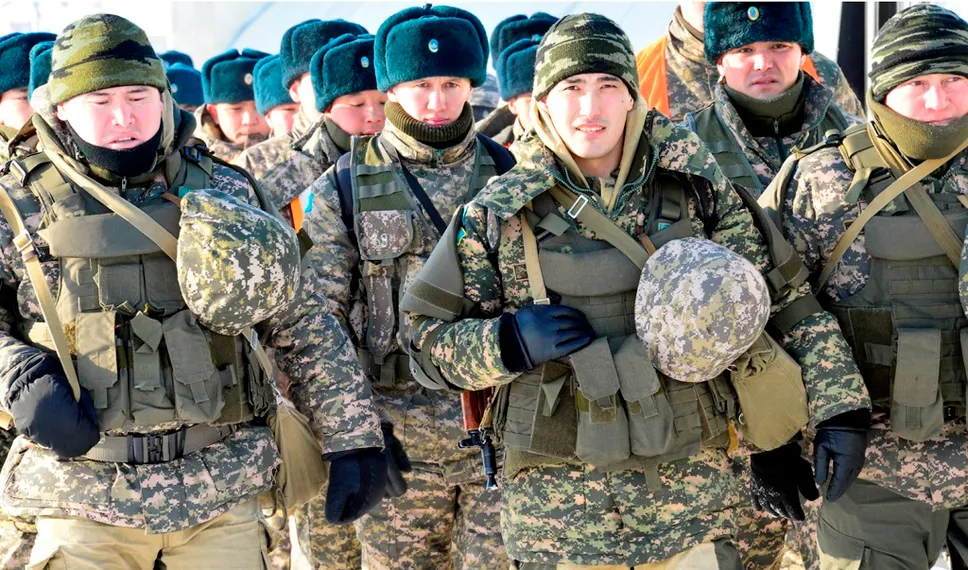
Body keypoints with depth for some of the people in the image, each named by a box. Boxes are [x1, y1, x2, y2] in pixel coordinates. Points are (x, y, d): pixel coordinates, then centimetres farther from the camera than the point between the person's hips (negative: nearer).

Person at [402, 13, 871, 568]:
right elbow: (428, 334, 3)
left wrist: (796, 428, 5)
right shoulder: (496, 214, -3)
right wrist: (509, 342, -16)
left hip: (694, 489, 1)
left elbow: (772, 301, 7)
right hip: (555, 500, -1)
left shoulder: (698, 187, 1)